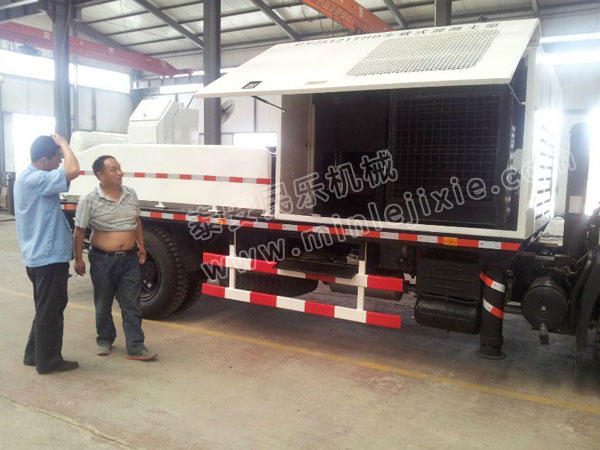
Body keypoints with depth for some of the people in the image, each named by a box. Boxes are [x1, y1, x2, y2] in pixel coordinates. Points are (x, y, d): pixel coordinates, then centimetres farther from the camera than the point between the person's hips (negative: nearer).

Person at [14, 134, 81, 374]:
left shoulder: (27, 177, 11)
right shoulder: (34, 179, -21)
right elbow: (73, 171, -32)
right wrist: (64, 144, -20)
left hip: (39, 256, 11)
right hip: (49, 257, -11)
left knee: (47, 309, 21)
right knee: (50, 311, 2)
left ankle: (34, 355, 32)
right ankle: (48, 361, 15)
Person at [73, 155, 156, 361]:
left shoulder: (131, 194, 3)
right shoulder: (89, 200, -10)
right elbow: (79, 231, -5)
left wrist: (141, 246, 12)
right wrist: (78, 259, -5)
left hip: (130, 259, 3)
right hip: (103, 260, -3)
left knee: (131, 304, 3)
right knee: (103, 304, 13)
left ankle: (135, 347, 7)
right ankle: (104, 340, 34)